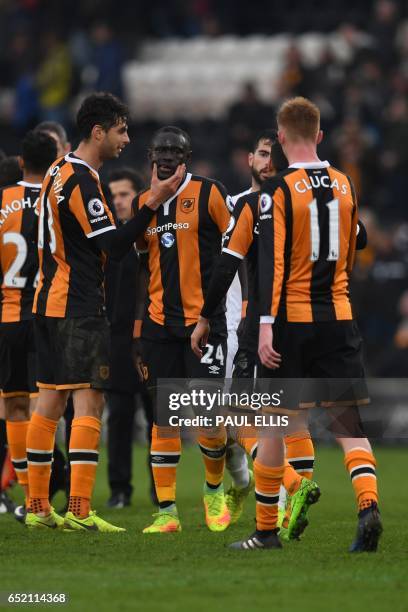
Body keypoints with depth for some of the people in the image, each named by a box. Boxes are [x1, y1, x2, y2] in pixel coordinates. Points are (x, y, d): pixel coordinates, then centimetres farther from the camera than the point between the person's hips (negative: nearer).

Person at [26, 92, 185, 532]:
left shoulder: (59, 170, 14)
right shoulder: (81, 181, -16)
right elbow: (114, 246, -18)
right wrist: (153, 203, -21)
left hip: (50, 303, 10)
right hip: (79, 309, -10)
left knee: (50, 401, 10)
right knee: (89, 401, -10)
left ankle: (38, 507, 13)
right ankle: (79, 512, -14)